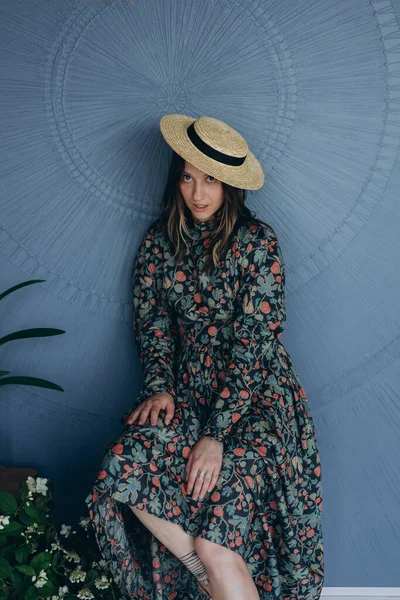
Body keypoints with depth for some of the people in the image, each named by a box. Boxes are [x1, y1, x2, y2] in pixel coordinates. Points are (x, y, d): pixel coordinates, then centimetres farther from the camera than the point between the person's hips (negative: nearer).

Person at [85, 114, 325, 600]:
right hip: (188, 389, 4)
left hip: (255, 391, -4)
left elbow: (254, 344, -15)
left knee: (227, 485, -25)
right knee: (123, 468, -21)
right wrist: (159, 387, -6)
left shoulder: (257, 242, -10)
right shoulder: (159, 240, 6)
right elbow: (151, 322, 12)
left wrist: (217, 433, -21)